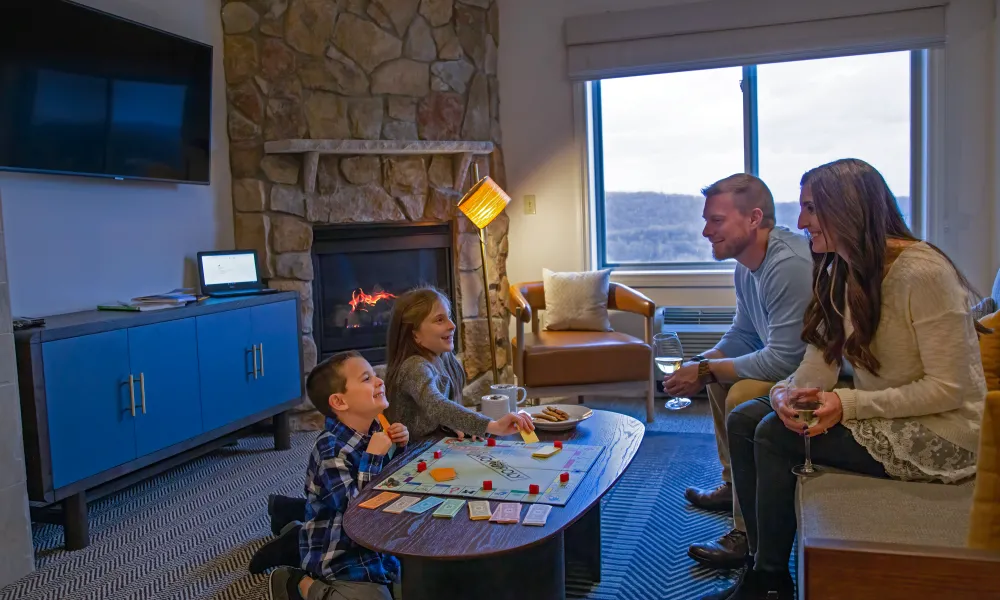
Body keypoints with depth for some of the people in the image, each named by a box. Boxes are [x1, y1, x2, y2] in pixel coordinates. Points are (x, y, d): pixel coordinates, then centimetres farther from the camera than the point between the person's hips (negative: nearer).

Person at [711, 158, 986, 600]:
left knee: (775, 436, -20)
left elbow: (948, 389, -22)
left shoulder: (922, 272, -22)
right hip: (881, 416, 9)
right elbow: (818, 367, 2)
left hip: (941, 436, -8)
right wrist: (785, 394, -20)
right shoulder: (840, 274, 5)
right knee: (745, 419, -4)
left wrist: (848, 404, -27)